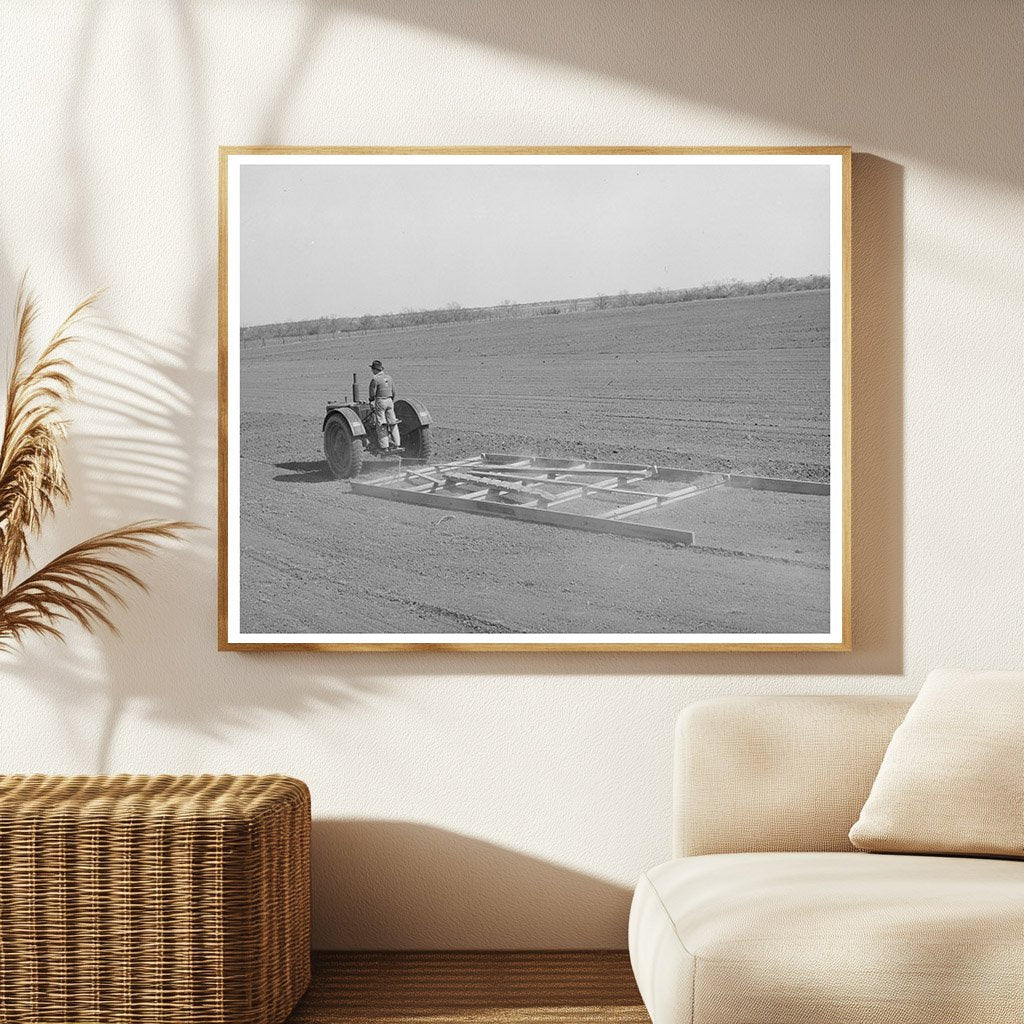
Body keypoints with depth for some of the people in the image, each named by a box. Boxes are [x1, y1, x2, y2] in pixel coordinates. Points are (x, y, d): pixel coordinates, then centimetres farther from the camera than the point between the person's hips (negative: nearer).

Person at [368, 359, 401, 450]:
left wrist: (371, 400, 7)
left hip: (380, 402, -6)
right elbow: (394, 392, 11)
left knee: (381, 425, -1)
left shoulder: (374, 379, -12)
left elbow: (372, 393, -11)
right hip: (389, 401, 6)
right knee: (393, 423, 10)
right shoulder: (389, 378, 8)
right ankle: (397, 444, 11)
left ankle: (384, 447, -3)